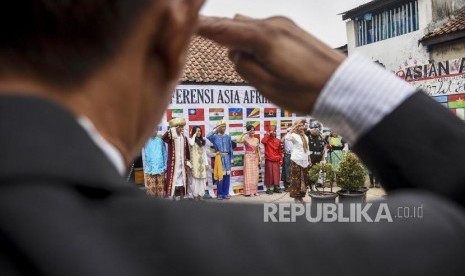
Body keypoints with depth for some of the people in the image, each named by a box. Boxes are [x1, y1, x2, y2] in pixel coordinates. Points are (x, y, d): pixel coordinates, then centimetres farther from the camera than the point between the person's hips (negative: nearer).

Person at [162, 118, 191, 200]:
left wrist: (188, 164, 9)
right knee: (173, 181, -4)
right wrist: (170, 130, -26)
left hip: (182, 164, 5)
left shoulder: (184, 138, 9)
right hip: (173, 164, -4)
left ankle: (181, 198, 18)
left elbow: (187, 152, 12)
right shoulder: (170, 137, -5)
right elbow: (163, 138, -29)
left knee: (182, 182, 9)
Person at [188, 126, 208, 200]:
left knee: (202, 178, 3)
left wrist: (206, 163, 9)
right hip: (195, 162, -5)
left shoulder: (202, 141, 15)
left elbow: (204, 153, 16)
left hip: (202, 162, 5)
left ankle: (201, 194, 8)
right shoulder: (191, 139, 2)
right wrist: (194, 135, -11)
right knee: (195, 178, -6)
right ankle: (195, 195, 0)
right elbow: (191, 144, -25)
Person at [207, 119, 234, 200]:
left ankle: (226, 193, 12)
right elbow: (208, 136, -21)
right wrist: (215, 130, -11)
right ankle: (220, 194, 7)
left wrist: (231, 158, 8)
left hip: (227, 157, 3)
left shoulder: (228, 137, 11)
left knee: (227, 175, 4)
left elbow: (230, 148, 13)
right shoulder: (215, 137, 1)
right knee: (220, 175, -2)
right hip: (219, 157, -3)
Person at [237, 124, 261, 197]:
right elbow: (238, 141, -27)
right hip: (248, 157, -5)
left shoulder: (257, 140, 9)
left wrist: (260, 159, 8)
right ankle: (249, 191, 0)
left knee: (255, 174, 7)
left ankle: (254, 190, 16)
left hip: (255, 158, 5)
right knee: (249, 174, -4)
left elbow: (258, 150, 12)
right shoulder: (246, 139, -6)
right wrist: (243, 134, -23)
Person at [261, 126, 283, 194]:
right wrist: (268, 134, -20)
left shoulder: (278, 141, 7)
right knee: (269, 174, 0)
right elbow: (263, 141, -28)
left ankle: (276, 187, 16)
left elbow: (280, 151, 11)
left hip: (276, 160, 3)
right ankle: (269, 188, 7)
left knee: (276, 174, 7)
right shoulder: (267, 140, -3)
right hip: (269, 160, -3)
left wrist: (281, 159, 6)